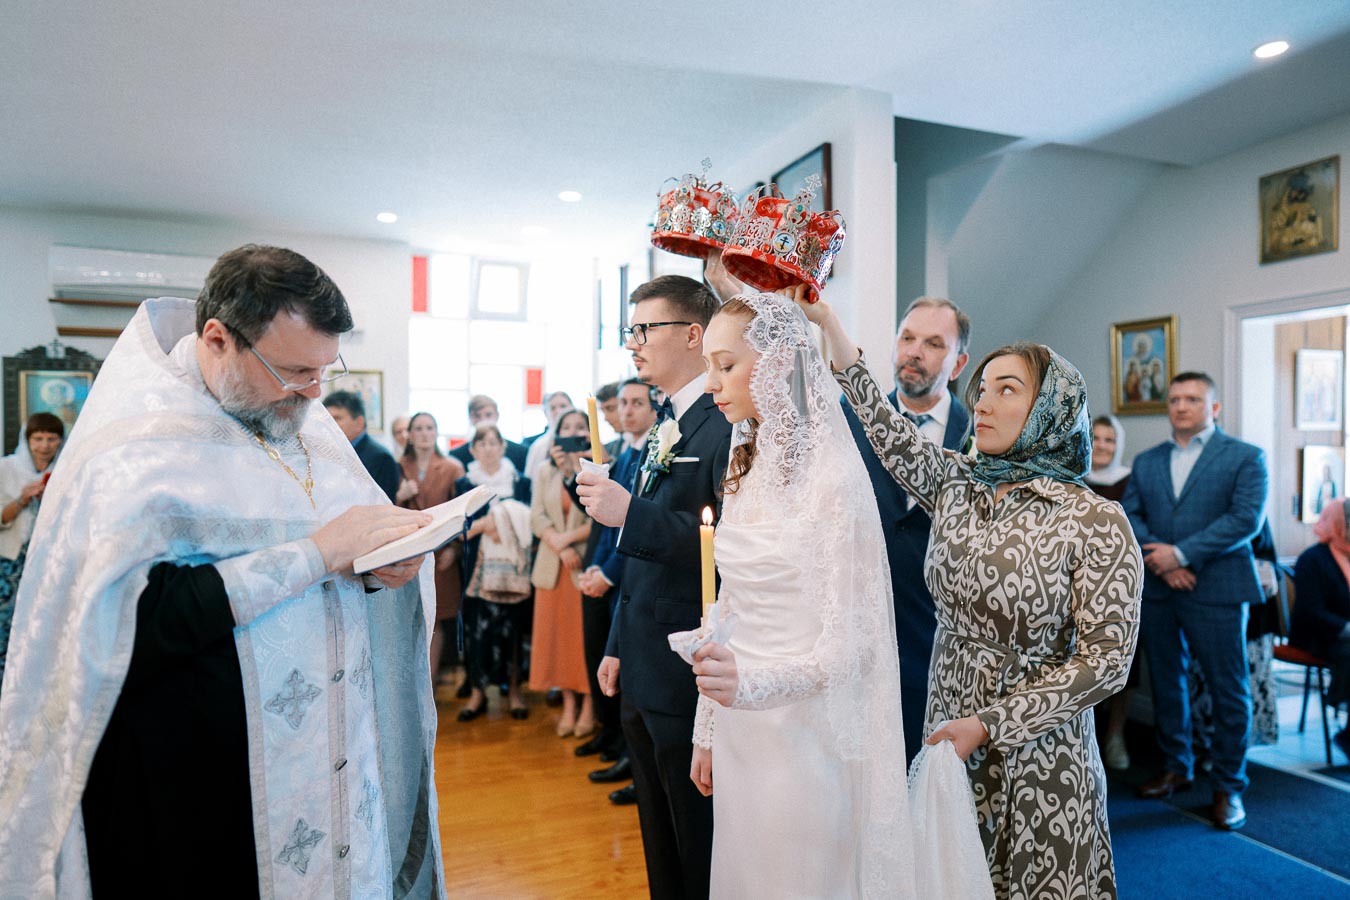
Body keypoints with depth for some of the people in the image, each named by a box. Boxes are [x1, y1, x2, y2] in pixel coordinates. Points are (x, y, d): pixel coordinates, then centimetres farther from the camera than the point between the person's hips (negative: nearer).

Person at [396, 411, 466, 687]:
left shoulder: (452, 468, 2)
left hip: (440, 550, -2)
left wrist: (454, 548, -8)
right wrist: (400, 496, -11)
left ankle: (430, 679, 13)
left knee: (436, 618, 2)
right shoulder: (399, 468, 10)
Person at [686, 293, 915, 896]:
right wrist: (708, 729, 13)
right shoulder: (746, 470, 6)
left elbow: (847, 644, -18)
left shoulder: (834, 478, -17)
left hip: (804, 732, -7)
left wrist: (752, 682, -35)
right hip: (740, 732, 7)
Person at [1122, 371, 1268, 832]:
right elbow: (1128, 516, 4)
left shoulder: (1245, 457, 0)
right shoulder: (1146, 462, 13)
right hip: (1156, 590, 4)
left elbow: (1246, 518, -12)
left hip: (1215, 589, -4)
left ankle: (1229, 786, 17)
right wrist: (1159, 559, -12)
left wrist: (1181, 553, -16)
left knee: (1228, 690, 3)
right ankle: (1176, 767, 30)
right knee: (1166, 684, 14)